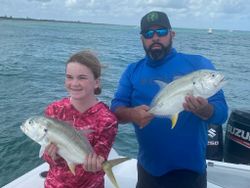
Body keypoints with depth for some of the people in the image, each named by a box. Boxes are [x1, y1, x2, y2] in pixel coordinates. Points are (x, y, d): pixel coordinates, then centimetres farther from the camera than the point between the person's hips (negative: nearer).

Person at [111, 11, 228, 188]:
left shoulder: (199, 64, -7)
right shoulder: (133, 70, 2)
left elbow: (221, 112, -9)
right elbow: (116, 108, -3)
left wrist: (204, 110, -32)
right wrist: (132, 114, -26)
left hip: (189, 169, -2)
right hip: (148, 168, 3)